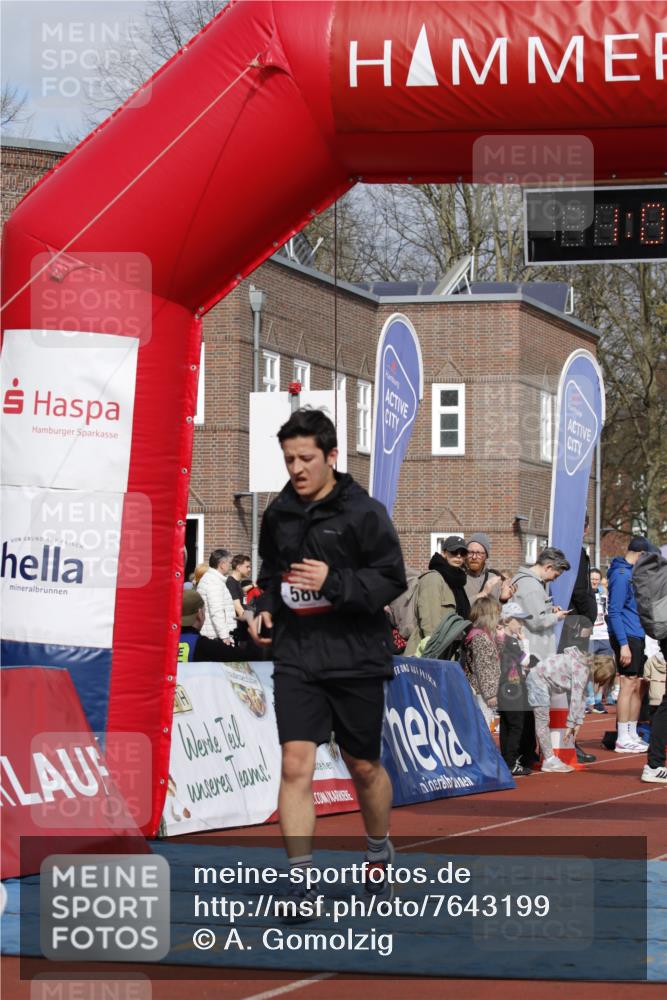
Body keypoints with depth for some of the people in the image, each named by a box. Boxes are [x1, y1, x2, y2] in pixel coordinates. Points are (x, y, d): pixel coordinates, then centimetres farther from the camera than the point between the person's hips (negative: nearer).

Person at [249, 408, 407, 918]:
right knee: (296, 765, -11)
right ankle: (301, 884, -9)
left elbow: (391, 580, -10)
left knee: (364, 767, 11)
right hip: (296, 657, 3)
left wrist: (333, 583, -23)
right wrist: (266, 607, 5)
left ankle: (380, 853, 39)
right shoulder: (278, 514, 8)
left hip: (356, 657, -3)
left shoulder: (364, 512, -7)